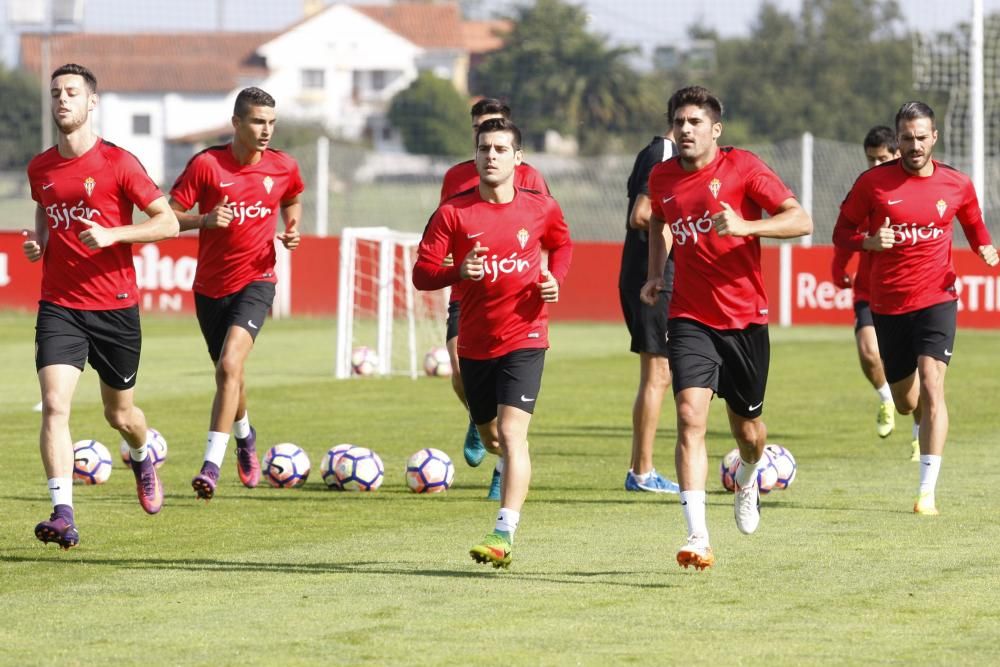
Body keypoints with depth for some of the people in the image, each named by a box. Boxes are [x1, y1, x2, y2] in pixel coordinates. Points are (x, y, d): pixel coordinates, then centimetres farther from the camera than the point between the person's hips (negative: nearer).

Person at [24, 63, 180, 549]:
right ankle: (63, 515, -22)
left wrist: (112, 235, -19)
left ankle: (143, 460, 49)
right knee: (54, 405, -17)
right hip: (58, 307, 2)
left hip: (114, 307, -2)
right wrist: (38, 243, 4)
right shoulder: (40, 169, 5)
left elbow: (168, 222, -6)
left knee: (120, 414, 13)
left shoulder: (118, 163, -8)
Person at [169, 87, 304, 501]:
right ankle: (245, 436, 48)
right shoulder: (206, 164, -10)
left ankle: (212, 464, -25)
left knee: (230, 365, -22)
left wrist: (292, 230, 1)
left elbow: (292, 201, 21)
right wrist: (205, 220, -26)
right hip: (210, 286, 1)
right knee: (228, 372, 16)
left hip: (255, 281, -1)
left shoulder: (283, 168, -2)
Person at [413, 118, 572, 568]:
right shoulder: (453, 213, -5)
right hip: (475, 341, 2)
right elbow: (422, 274, -7)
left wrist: (555, 278, 0)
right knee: (490, 436, 15)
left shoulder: (541, 209, -1)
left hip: (524, 336, -2)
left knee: (511, 433, -17)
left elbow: (562, 244, 20)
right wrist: (458, 272, -27)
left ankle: (504, 535, -23)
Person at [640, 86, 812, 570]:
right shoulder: (662, 177, 4)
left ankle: (747, 478, 50)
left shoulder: (742, 167, -9)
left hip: (745, 317, -1)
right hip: (690, 318, 1)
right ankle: (698, 539, -24)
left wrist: (746, 226, -30)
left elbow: (801, 221, -15)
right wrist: (655, 273, 14)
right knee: (690, 416, -19)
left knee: (747, 430, 11)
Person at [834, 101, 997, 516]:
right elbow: (842, 233, 1)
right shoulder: (873, 182, -4)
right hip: (888, 304, 1)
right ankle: (925, 422, 52)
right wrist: (869, 241, -20)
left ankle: (928, 491, -20)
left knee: (931, 386, -20)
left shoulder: (956, 185, 0)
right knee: (905, 402, 12)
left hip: (936, 298, -1)